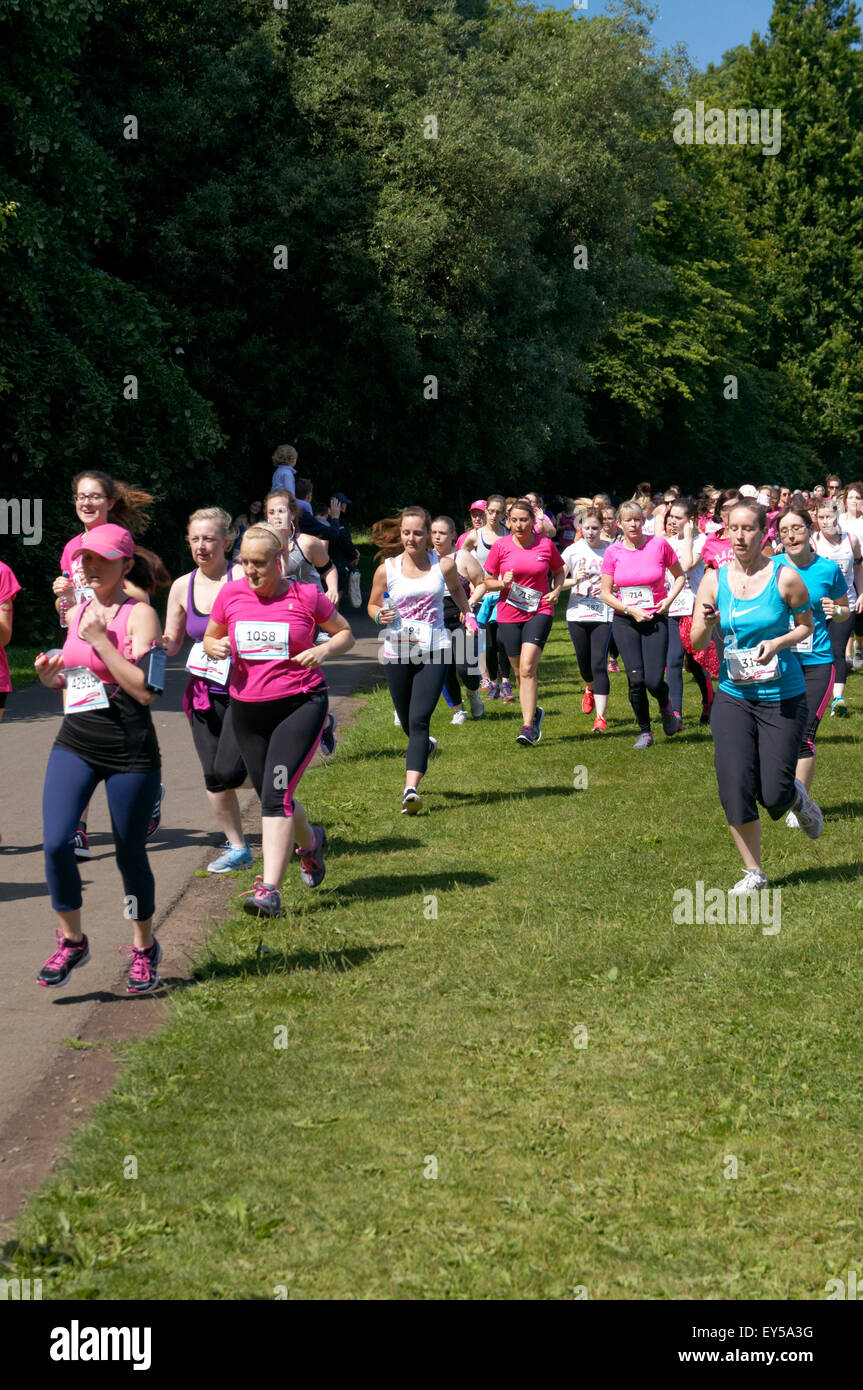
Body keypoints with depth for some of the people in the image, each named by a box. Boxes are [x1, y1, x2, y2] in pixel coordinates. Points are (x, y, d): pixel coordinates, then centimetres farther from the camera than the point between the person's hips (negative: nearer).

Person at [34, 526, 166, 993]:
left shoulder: (139, 614, -7)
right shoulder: (76, 612, 12)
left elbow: (145, 690, -17)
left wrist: (100, 639, -18)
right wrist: (50, 677, 4)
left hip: (130, 750, -5)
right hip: (75, 744, 5)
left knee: (130, 854, 5)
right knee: (55, 843, -13)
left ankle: (145, 948, 27)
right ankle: (71, 941, 6)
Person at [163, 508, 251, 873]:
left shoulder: (243, 578, -9)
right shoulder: (182, 587, 5)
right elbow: (172, 643, 12)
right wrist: (159, 642, -9)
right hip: (205, 692, 5)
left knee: (230, 770, -14)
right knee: (213, 775, 4)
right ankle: (237, 847, 20)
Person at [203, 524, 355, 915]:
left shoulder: (306, 595, -5)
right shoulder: (230, 594, 2)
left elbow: (345, 633, 9)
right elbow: (209, 638, 17)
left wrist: (324, 650, -12)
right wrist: (216, 647, -7)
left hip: (301, 703, -4)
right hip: (247, 708, 4)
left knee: (276, 793, -17)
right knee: (272, 797, 14)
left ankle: (270, 890, -19)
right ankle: (310, 841, 47)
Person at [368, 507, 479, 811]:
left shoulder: (444, 564, 0)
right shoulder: (387, 569, -1)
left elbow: (456, 589, 22)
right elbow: (372, 604, 12)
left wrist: (468, 615, 11)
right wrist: (380, 615, -10)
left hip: (433, 650, -2)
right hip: (396, 652, 2)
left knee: (419, 720, -16)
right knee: (406, 722, 15)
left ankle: (411, 789, -24)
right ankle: (425, 745, 52)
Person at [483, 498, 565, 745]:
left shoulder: (546, 545, -1)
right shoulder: (500, 546, -1)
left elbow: (559, 571, 17)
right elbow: (488, 581, 7)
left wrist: (556, 591, -1)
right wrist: (502, 583, -14)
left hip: (539, 612, -2)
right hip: (509, 614, 2)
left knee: (527, 668, -17)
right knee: (520, 672, 10)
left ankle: (528, 726, -17)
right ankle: (534, 713, 35)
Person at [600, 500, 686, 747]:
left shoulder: (659, 544, -4)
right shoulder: (613, 552, -1)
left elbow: (679, 576, 9)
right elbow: (606, 594, 3)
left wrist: (669, 599, -7)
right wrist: (631, 610, -10)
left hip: (656, 619, -1)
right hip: (625, 622, 1)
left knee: (654, 681, -12)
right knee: (636, 680, -6)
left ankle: (666, 706, 24)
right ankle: (645, 732, 13)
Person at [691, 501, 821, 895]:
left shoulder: (785, 578, -9)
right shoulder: (714, 579, -2)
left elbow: (806, 625, 5)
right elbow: (696, 643, 0)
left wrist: (777, 643, -14)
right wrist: (707, 624, -22)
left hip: (783, 697, -2)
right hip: (732, 696, 2)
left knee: (773, 795, -2)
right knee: (735, 785, -6)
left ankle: (799, 799, 37)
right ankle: (753, 873, 12)